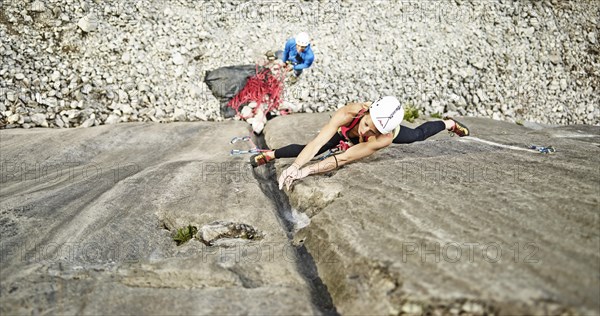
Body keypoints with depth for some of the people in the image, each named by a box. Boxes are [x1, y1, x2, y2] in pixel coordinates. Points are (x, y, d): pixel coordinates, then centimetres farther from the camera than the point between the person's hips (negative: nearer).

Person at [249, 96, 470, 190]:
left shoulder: (385, 138, -49)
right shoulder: (350, 113, -48)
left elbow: (344, 159, -53)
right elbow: (317, 143, -53)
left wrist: (306, 171, -61)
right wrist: (295, 166, -67)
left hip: (389, 131, 0)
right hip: (347, 132, 1)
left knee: (418, 135, 26)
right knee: (308, 150, -8)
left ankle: (449, 123, 55)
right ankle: (270, 154, 19)